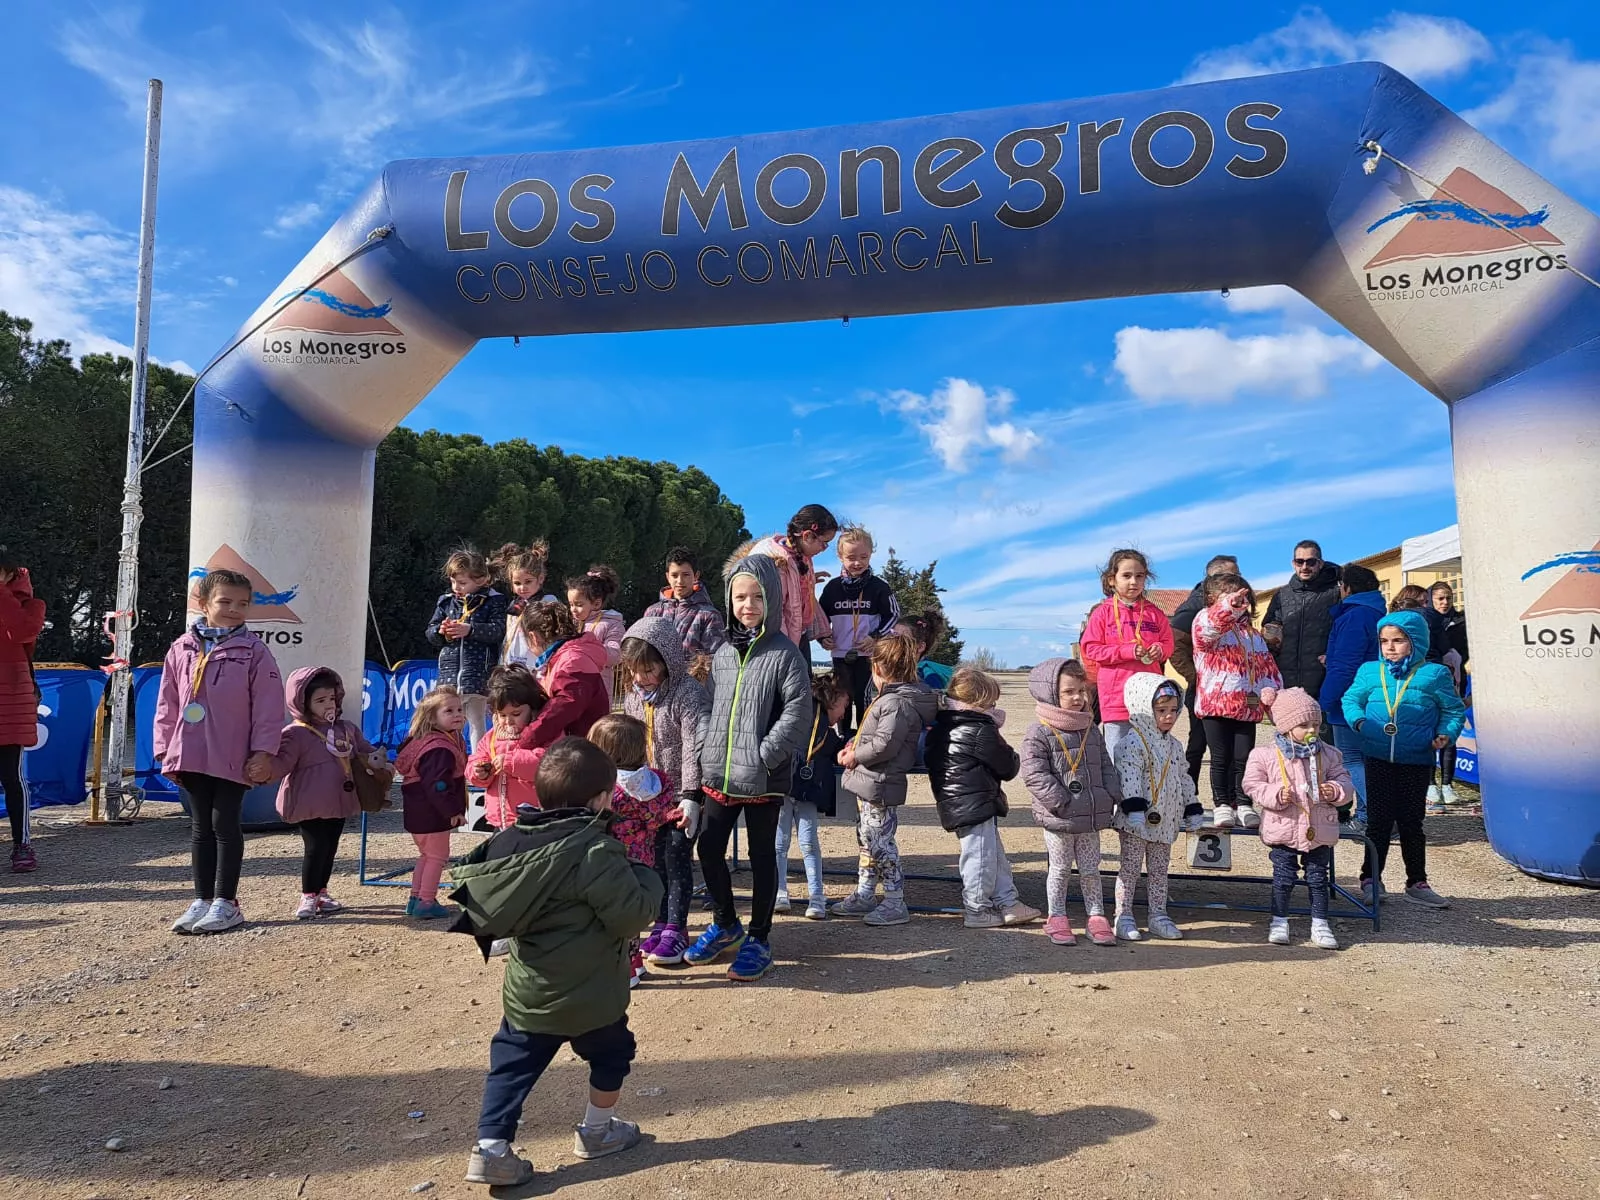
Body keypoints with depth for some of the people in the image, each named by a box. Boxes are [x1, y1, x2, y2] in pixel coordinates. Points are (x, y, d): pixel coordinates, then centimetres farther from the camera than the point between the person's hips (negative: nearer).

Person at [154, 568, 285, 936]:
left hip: (233, 758, -4)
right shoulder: (182, 649, 6)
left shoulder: (253, 650, -5)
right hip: (190, 756, 4)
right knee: (200, 826, 12)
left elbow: (268, 706, -7)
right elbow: (167, 705, 10)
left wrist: (263, 752, -11)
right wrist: (166, 751, 7)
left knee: (224, 824, 2)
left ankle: (225, 902, 11)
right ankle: (202, 900, 21)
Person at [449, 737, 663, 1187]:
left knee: (511, 1066, 16)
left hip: (526, 993, 5)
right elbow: (631, 916, -22)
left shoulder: (513, 840, -3)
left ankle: (491, 1148, 10)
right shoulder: (596, 851, -24)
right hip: (587, 996, -5)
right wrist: (647, 879, -5)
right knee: (613, 1052, 20)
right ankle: (596, 1131, 34)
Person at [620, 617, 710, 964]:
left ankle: (676, 929, 9)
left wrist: (689, 795, -27)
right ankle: (662, 924, 23)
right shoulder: (632, 696, 4)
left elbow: (693, 747, -23)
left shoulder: (687, 693, -18)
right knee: (654, 859, 12)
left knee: (677, 858, -1)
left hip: (679, 794, -6)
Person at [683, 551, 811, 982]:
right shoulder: (722, 653, 8)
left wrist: (762, 757, -17)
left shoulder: (784, 653, -8)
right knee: (709, 849, 11)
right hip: (718, 775, 5)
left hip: (764, 779, -5)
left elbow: (798, 712, -13)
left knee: (762, 855, 8)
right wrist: (706, 748, 0)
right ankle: (725, 925, 33)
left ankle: (758, 939, 23)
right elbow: (708, 707, 13)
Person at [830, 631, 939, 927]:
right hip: (869, 783, 11)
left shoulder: (898, 703, -20)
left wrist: (855, 756, -13)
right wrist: (852, 746, 5)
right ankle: (864, 895, 30)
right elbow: (870, 733, 21)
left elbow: (884, 744, -27)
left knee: (880, 842, -3)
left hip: (880, 785, -11)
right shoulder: (889, 697, 13)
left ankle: (895, 903, 7)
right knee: (866, 839, 18)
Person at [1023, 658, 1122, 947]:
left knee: (1090, 869, 13)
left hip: (1091, 817, 5)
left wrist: (1112, 796, 1)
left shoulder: (1091, 730, 9)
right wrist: (1060, 802, -20)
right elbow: (1035, 773, -16)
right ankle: (1057, 918, 21)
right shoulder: (1039, 733, -12)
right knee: (1060, 869, 8)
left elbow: (1105, 766, 14)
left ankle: (1097, 917, 23)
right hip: (1057, 820, -5)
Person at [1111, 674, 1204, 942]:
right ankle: (1124, 917, 8)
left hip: (1165, 820, 7)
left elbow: (1184, 779, 18)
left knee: (1159, 870, 14)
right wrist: (1134, 810, -30)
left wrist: (1193, 811, 17)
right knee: (1130, 868, 1)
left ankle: (1157, 915, 24)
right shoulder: (1133, 743, -15)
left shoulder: (1174, 745, 11)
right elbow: (1129, 779, -23)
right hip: (1136, 822, -7)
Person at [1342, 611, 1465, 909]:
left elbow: (1453, 711, 6)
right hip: (1378, 759, 1)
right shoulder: (1369, 671, 5)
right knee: (1378, 820, 6)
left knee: (1411, 822, 9)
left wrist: (1446, 734, -10)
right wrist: (1359, 720, -7)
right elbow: (1351, 699, 12)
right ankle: (1371, 879, 17)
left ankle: (1417, 883, 21)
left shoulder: (1435, 674, 1)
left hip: (1417, 761, -1)